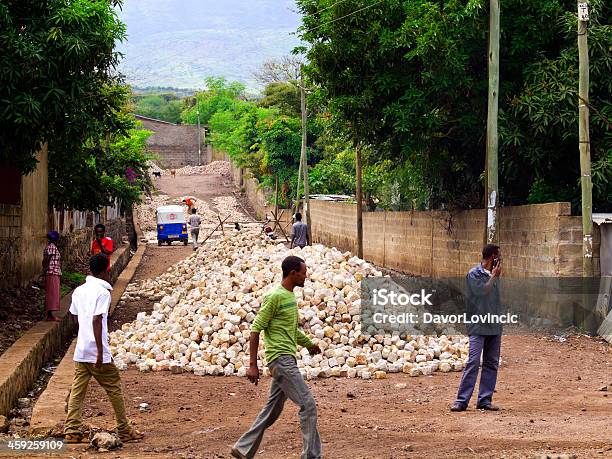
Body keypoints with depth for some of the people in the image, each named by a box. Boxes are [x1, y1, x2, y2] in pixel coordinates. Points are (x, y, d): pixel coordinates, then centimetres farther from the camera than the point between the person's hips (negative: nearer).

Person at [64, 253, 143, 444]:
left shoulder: (79, 291, 10)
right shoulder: (103, 292, -14)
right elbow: (96, 320, -23)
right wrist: (100, 351, -23)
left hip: (80, 351, 7)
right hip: (97, 353, -7)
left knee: (77, 390, 7)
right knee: (114, 388, 5)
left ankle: (72, 431, 3)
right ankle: (125, 431, 12)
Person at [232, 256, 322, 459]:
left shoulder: (291, 297, 15)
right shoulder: (274, 297, -13)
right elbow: (255, 330, -14)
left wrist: (308, 344, 31)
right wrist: (253, 365, -16)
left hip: (287, 360, 9)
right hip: (281, 359, -9)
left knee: (272, 410, 13)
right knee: (308, 404, -9)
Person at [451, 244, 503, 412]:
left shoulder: (493, 275, 13)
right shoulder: (474, 274, -5)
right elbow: (482, 291, -18)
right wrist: (494, 276, -11)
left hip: (494, 327, 7)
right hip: (478, 327, -7)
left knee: (492, 364, 6)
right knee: (473, 363, -11)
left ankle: (485, 400, 11)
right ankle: (461, 400, -9)